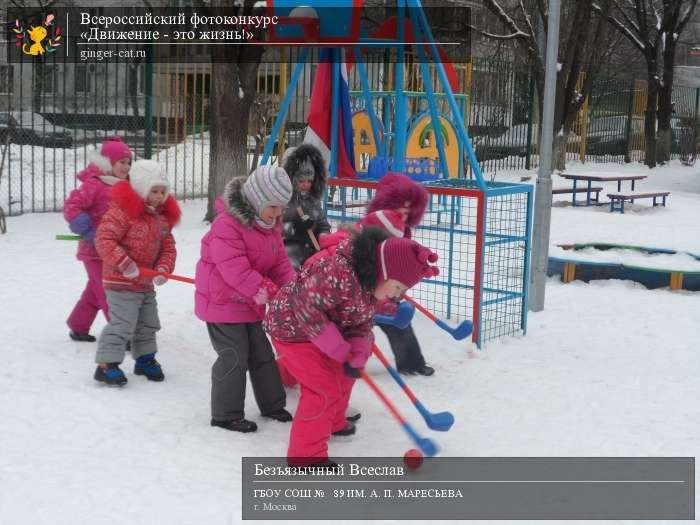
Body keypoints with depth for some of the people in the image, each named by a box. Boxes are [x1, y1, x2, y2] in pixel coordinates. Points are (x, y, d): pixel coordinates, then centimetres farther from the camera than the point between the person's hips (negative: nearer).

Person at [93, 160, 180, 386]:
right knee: (122, 323, -12)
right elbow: (104, 240, -25)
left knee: (148, 324, 18)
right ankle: (106, 364, -4)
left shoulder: (162, 216, 7)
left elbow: (167, 247, 9)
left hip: (146, 283, 8)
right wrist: (124, 264, -30)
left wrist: (163, 268, -10)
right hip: (121, 282, -8)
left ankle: (145, 359, 34)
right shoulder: (123, 210, -19)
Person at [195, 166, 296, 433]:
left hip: (251, 303, 9)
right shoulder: (228, 224, -27)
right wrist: (272, 292, -32)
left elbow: (279, 261, 6)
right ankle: (226, 414, 8)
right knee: (235, 357, -5)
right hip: (222, 301, -9)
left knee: (262, 353, 16)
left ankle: (272, 404, 31)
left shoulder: (270, 223, 2)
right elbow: (236, 270, -32)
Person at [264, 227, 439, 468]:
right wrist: (342, 350, -27)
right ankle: (306, 454, -2)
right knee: (326, 388, -13)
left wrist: (357, 355, -18)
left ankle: (333, 423, 46)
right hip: (292, 328, -9)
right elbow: (307, 311, -35)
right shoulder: (339, 272, -35)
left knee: (342, 375, 22)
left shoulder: (370, 282, -3)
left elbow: (362, 323, 0)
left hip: (318, 328, 9)